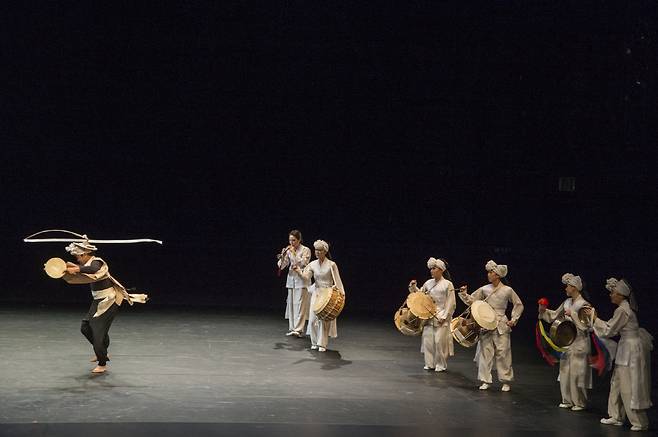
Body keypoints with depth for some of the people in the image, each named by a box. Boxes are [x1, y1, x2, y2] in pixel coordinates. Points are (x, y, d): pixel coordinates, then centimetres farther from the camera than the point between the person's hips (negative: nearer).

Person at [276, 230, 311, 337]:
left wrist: (294, 253, -17)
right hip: (291, 279, 5)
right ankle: (292, 328, 11)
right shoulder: (288, 251, 8)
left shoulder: (305, 250, -4)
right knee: (291, 304, 5)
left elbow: (302, 264, -17)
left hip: (301, 280, -5)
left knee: (299, 304, -10)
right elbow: (281, 266, 6)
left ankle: (298, 329, -14)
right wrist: (282, 256, -11)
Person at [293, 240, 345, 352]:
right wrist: (299, 271, -25)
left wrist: (337, 289, -16)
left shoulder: (331, 265, -6)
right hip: (316, 293, 4)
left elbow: (337, 280, -4)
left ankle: (322, 344, 0)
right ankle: (314, 342, 13)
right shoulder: (313, 264, 4)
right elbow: (306, 277, -8)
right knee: (313, 317, -1)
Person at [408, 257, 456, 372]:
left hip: (441, 317, -5)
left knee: (440, 341, -5)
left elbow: (451, 303, -7)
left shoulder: (447, 284, -5)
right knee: (427, 340, 4)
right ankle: (430, 363, 15)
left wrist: (444, 317, -14)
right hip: (428, 316, 5)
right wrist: (413, 287, 1)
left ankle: (441, 365, 8)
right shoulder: (428, 283, 10)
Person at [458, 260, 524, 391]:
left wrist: (514, 319, 0)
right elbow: (471, 300, 8)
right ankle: (485, 381, 11)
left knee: (503, 353, -1)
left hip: (501, 326, -3)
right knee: (485, 352, 3)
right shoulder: (484, 289, 4)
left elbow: (519, 305, 7)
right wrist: (464, 294, -10)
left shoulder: (507, 290, -3)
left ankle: (506, 381, 10)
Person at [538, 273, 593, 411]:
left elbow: (585, 325, -20)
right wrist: (544, 311, 2)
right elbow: (555, 315, 17)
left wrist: (572, 314, -23)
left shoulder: (584, 305, -13)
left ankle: (580, 402, 10)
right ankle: (568, 400, 22)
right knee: (565, 371, 11)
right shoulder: (567, 302, 8)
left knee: (576, 373, -2)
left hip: (579, 344, -7)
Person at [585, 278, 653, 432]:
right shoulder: (626, 307, 11)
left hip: (630, 349, -10)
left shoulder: (622, 310, -19)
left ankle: (640, 422, 2)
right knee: (617, 382, 15)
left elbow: (608, 330, -15)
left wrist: (595, 318, -6)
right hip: (628, 346, 10)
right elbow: (615, 327, 18)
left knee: (628, 386, -4)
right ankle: (617, 416, 23)